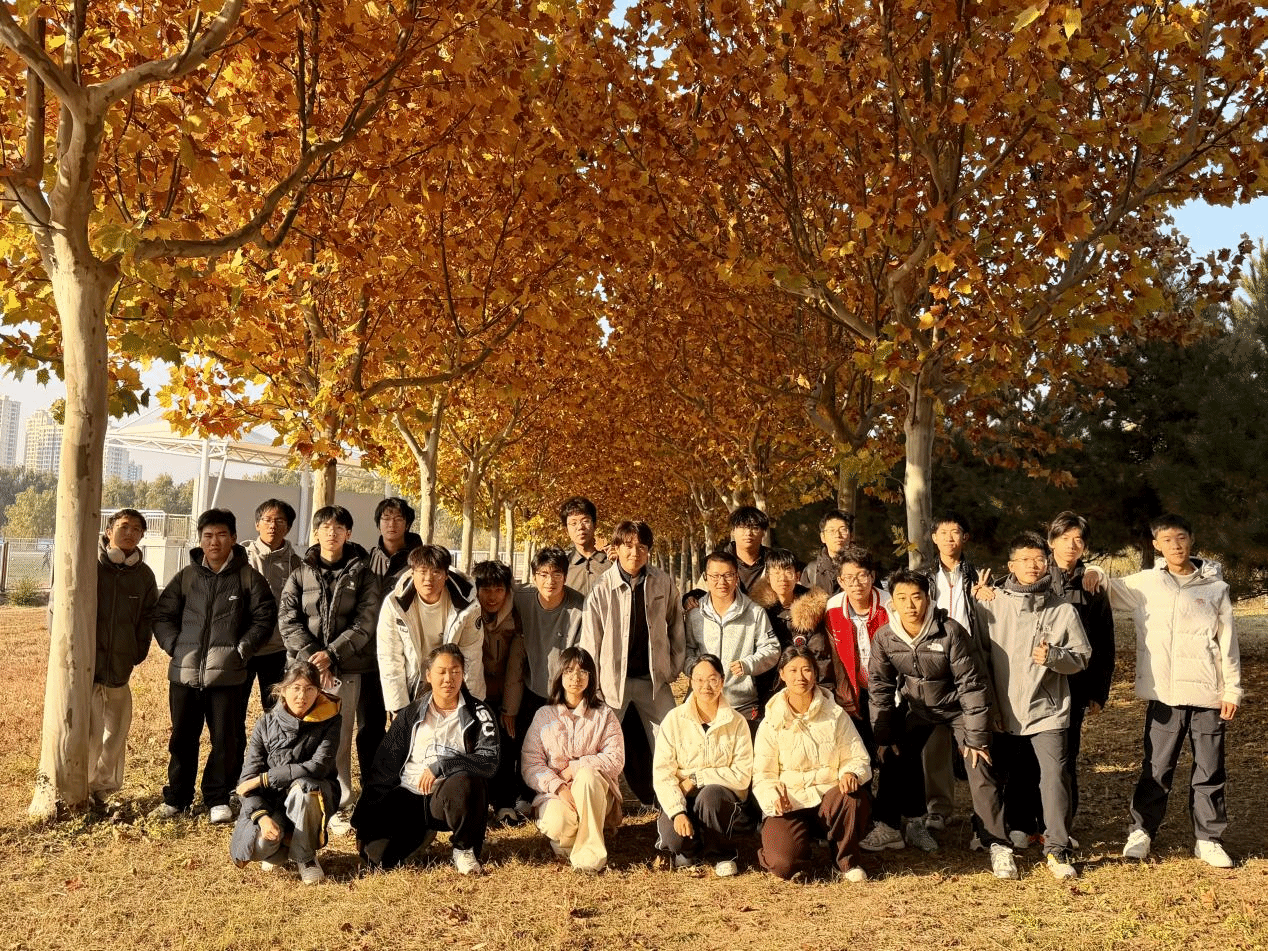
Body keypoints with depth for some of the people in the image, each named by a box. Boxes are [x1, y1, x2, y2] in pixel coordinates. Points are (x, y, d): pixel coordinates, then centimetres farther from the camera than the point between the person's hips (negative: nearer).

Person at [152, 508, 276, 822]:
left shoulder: (248, 577, -1)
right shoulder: (186, 576, 7)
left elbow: (265, 616, 1)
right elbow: (162, 614, 12)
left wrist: (242, 648, -6)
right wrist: (174, 646, 0)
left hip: (227, 675, -2)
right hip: (184, 672, 2)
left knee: (225, 740, 3)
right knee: (182, 738, 13)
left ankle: (217, 799, 18)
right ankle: (176, 797, 27)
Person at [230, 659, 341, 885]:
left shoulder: (329, 719, -12)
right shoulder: (266, 724, -6)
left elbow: (319, 766, -23)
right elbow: (248, 778, -9)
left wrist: (265, 779, -21)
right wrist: (262, 816, -27)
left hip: (313, 799, -1)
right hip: (271, 801, 1)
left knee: (302, 786, -36)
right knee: (258, 845, -28)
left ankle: (305, 857, -12)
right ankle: (281, 846, 11)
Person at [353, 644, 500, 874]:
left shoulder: (478, 713, 1)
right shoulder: (411, 714, 9)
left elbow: (489, 761, -11)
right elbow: (385, 765, 9)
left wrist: (440, 766, -20)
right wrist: (364, 823, 6)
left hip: (449, 797, -3)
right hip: (409, 797, 3)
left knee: (465, 782, -37)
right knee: (376, 855, -17)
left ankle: (464, 849, -9)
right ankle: (423, 832, 16)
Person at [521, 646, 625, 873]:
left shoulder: (604, 715, 9)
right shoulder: (544, 716, 9)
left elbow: (616, 759, -3)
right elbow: (530, 765, 0)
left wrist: (575, 767, -13)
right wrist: (558, 786, -17)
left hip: (595, 790, 0)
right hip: (553, 791, 0)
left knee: (587, 774, -36)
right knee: (558, 823, -35)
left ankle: (590, 852, -28)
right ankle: (566, 840, 1)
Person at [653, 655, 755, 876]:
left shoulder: (736, 723, 0)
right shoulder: (674, 720, -1)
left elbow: (742, 776, -8)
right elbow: (662, 773, -8)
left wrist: (696, 779, -14)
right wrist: (677, 812, -22)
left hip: (722, 798, 0)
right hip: (683, 800, 0)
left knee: (710, 794, -34)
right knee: (672, 834, -30)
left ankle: (724, 855, -6)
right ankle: (690, 850, 9)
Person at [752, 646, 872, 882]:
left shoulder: (836, 715, 3)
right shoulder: (771, 723, 0)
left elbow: (859, 759, 2)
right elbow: (762, 776, 0)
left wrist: (851, 774, -22)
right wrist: (774, 797, -22)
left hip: (831, 800, 1)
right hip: (790, 804, -1)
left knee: (853, 794, -34)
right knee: (783, 864, -27)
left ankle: (847, 860, -6)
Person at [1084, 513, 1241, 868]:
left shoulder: (1215, 586, 4)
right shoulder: (1144, 584, 4)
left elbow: (1228, 642, 4)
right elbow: (1107, 589, 16)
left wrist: (1232, 689, 1)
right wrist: (1095, 573, -7)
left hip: (1208, 693, 0)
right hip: (1165, 694, 0)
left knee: (1210, 769, 7)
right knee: (1157, 768, 5)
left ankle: (1209, 839, 20)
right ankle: (1141, 831, 17)